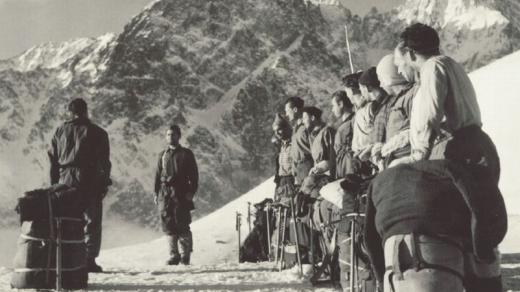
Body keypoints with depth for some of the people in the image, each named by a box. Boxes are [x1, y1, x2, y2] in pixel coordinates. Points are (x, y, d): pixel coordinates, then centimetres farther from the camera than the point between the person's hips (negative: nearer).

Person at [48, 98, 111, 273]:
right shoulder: (97, 132, 2)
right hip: (90, 182, -3)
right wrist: (104, 183, 2)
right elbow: (104, 162, -2)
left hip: (66, 182, 3)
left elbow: (52, 159, 10)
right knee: (92, 221, 2)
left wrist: (54, 185, 13)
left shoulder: (61, 131, 11)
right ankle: (89, 260, -5)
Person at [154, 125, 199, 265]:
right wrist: (156, 192, 7)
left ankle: (185, 255, 4)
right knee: (168, 224, -1)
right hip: (165, 193, 3)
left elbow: (193, 174, 3)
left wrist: (191, 191, -7)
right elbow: (158, 175, 17)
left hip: (181, 192, -3)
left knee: (182, 224, -7)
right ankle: (174, 255, 6)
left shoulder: (186, 154, 7)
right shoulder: (162, 155, 17)